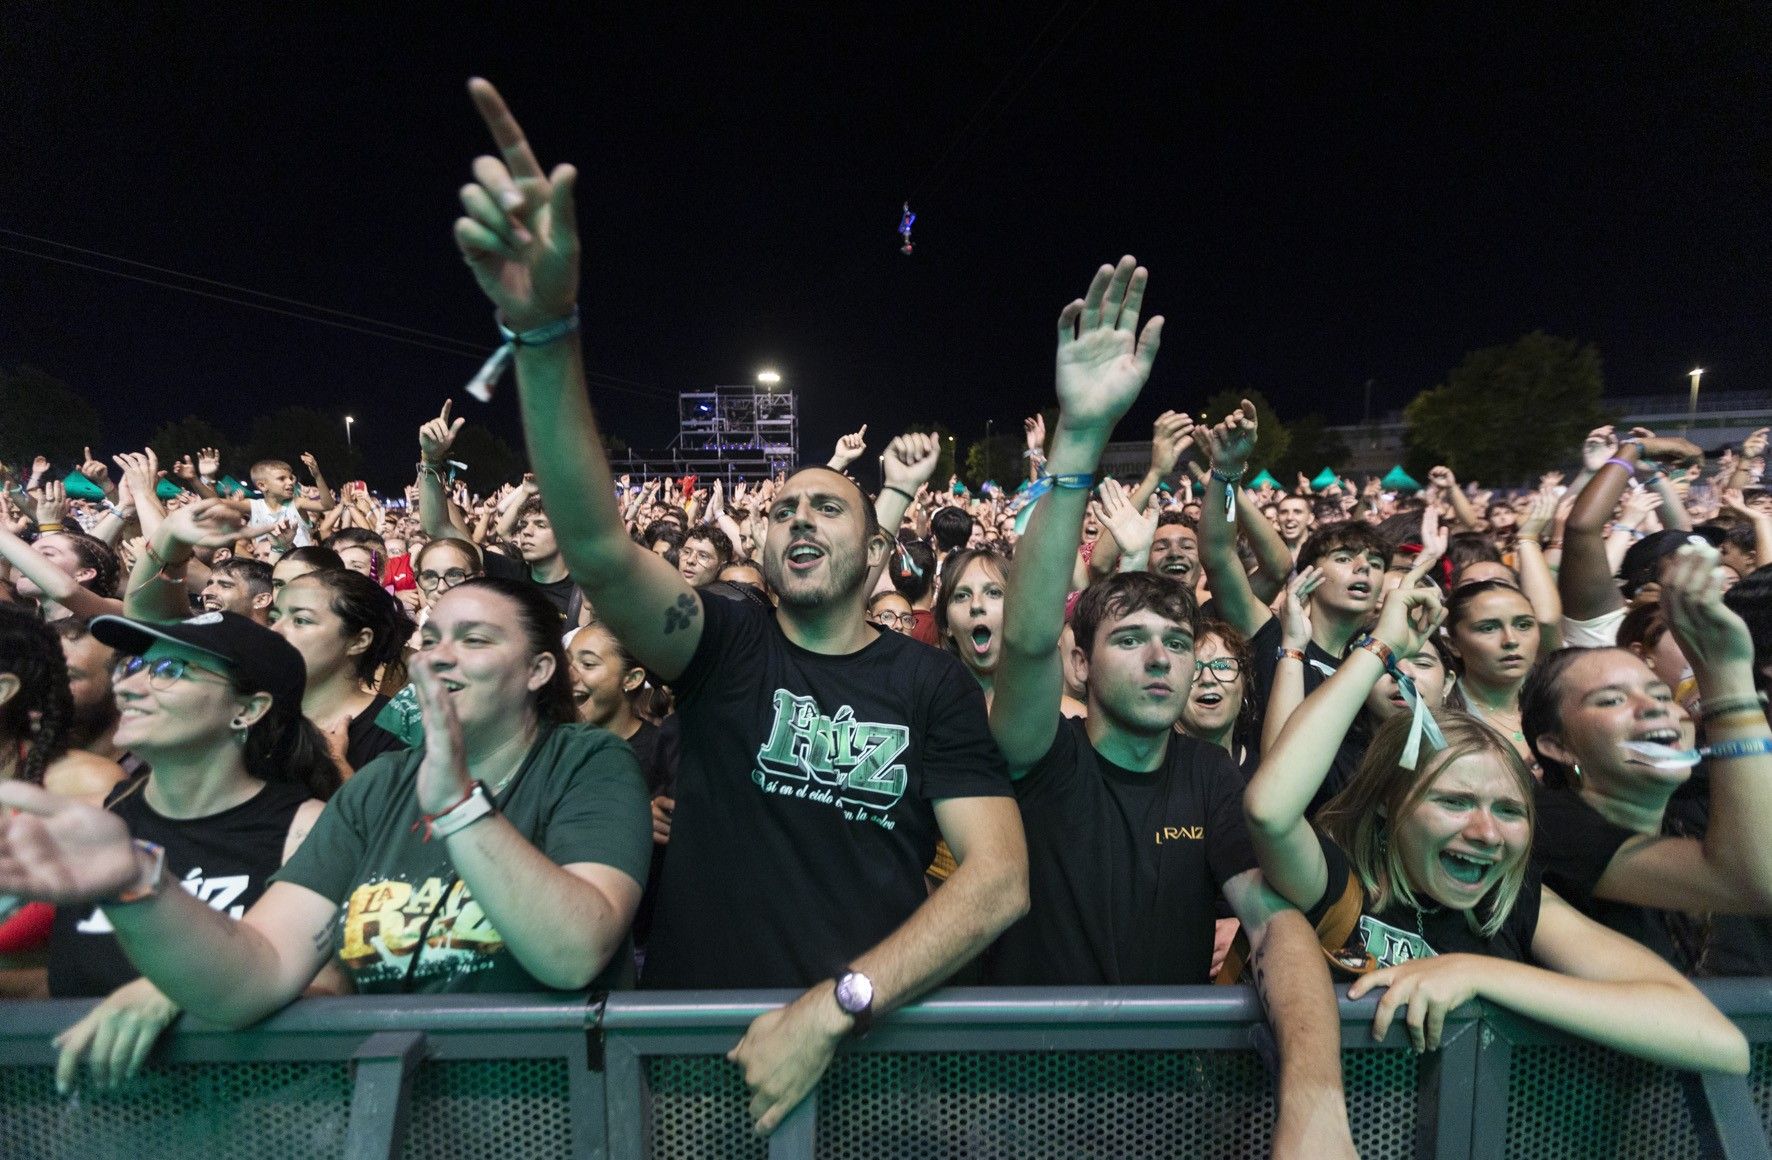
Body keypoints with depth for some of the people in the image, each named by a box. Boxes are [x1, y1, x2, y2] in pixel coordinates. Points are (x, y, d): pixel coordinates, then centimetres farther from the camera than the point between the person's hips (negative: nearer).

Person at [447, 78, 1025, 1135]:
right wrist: (548, 332, -30)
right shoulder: (725, 645, 0)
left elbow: (1000, 881, -9)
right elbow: (599, 550, -17)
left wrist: (835, 1006, -19)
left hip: (868, 1041, 0)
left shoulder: (932, 682, -1)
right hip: (695, 1037, 0)